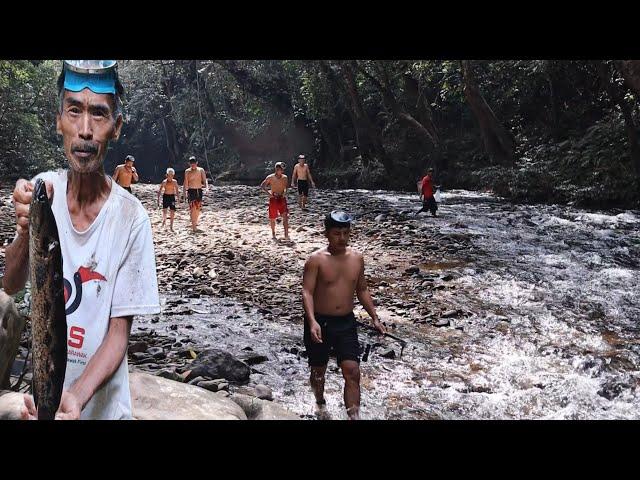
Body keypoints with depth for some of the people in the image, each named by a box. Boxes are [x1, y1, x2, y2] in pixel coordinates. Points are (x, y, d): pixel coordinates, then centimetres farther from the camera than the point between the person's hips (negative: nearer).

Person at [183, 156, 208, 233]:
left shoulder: (201, 170, 4)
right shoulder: (187, 171, 1)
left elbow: (204, 180, -3)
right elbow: (186, 183, 2)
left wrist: (206, 186, -22)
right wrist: (185, 192, -8)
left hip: (199, 191, 3)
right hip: (191, 191, -3)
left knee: (198, 209, 9)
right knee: (193, 209, -10)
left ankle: (194, 223, 31)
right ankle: (194, 228, -12)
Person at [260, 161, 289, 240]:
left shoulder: (284, 177, 2)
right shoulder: (270, 177, -7)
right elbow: (262, 186, -1)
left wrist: (284, 192, 0)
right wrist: (268, 193, -13)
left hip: (282, 198, 2)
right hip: (273, 198, -2)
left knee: (285, 216, -13)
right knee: (272, 218, 6)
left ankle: (286, 235, -14)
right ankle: (273, 234, 24)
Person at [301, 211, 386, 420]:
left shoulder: (357, 258, 2)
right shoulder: (316, 259, -12)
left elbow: (362, 290, 13)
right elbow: (307, 292, -18)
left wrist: (374, 318, 9)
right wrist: (312, 321, -32)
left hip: (346, 323, 3)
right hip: (320, 322, -2)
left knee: (352, 371, -8)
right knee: (318, 370, 15)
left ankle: (354, 417, -5)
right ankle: (320, 404, 43)